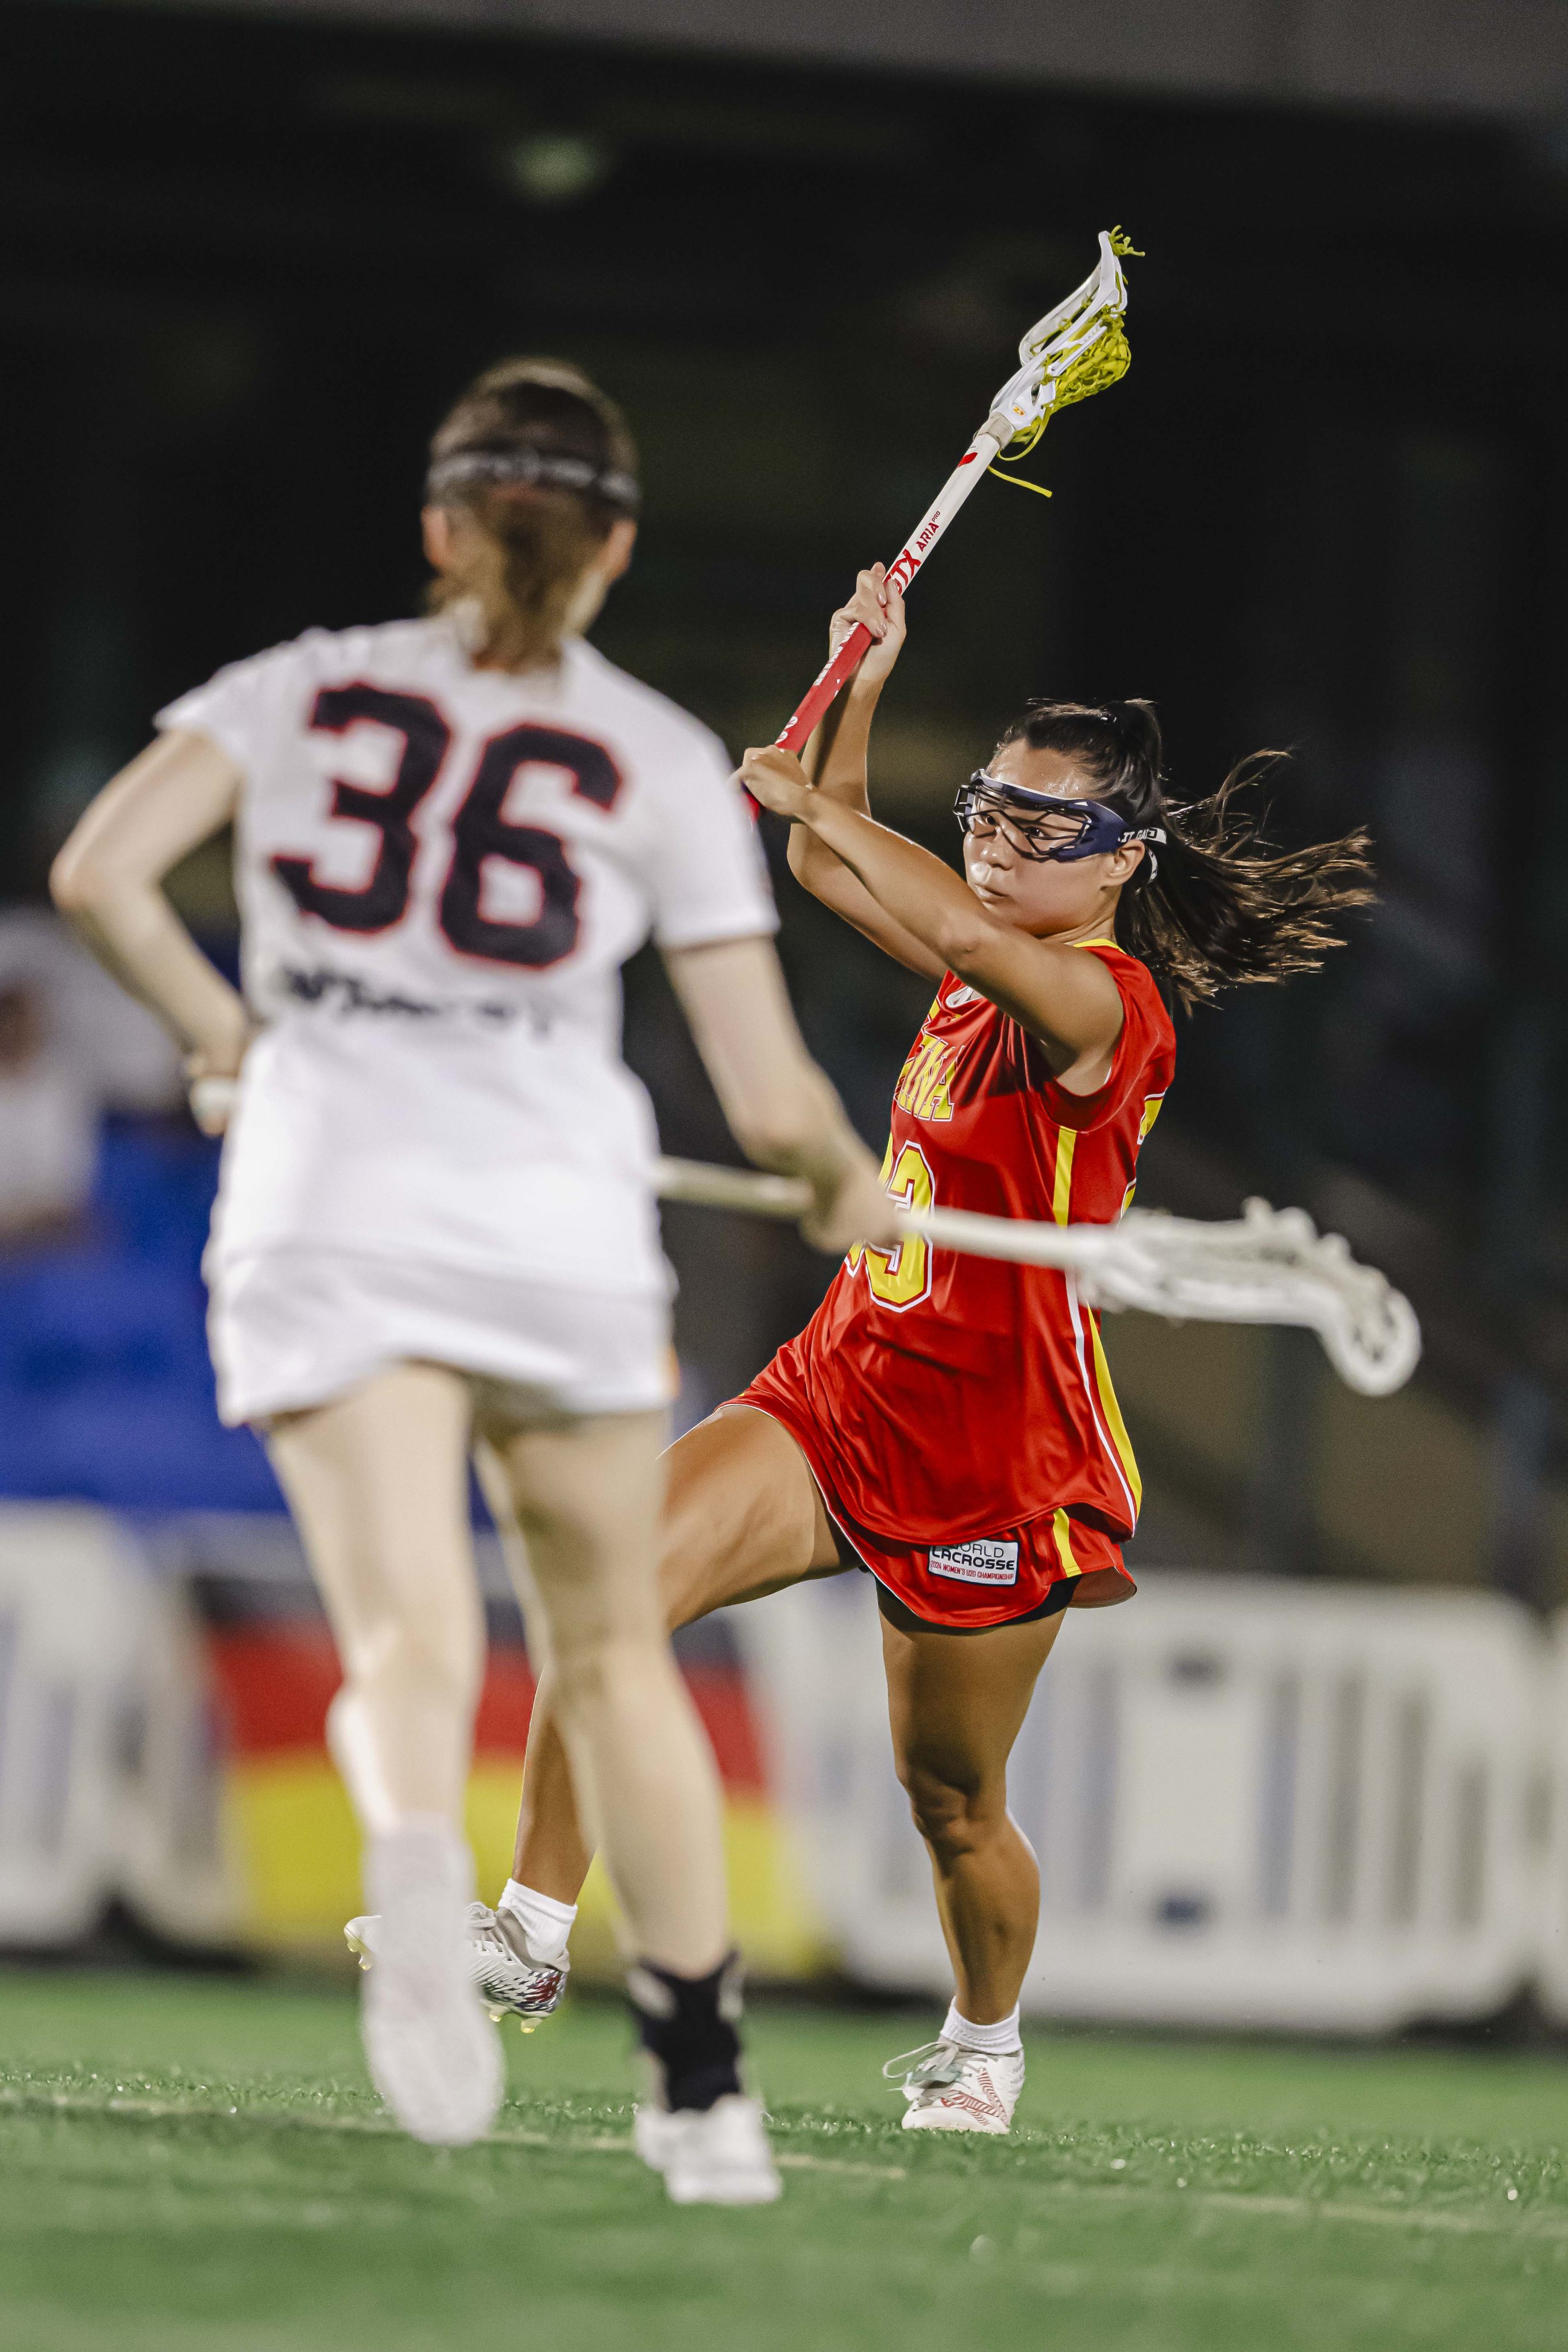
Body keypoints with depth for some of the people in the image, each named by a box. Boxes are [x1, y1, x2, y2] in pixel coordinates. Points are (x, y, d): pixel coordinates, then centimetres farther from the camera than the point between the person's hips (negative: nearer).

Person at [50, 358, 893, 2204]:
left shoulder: (306, 687, 9)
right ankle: (704, 2093, 20)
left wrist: (217, 1031, 14)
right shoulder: (663, 760, 5)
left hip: (325, 1215, 0)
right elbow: (769, 1101, 2)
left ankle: (417, 1857, -48)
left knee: (407, 1649, -12)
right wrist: (848, 1186, 24)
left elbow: (98, 875, -4)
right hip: (562, 1221, 0)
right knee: (612, 1653, 17)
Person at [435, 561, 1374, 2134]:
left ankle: (984, 2048, 34)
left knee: (951, 1800, 6)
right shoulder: (983, 976, 10)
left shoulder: (1104, 1002, -17)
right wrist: (865, 691, 12)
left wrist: (813, 800, -29)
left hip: (990, 1456, -7)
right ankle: (532, 1932, -18)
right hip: (841, 1393, 7)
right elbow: (834, 871, 25)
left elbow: (966, 934, -38)